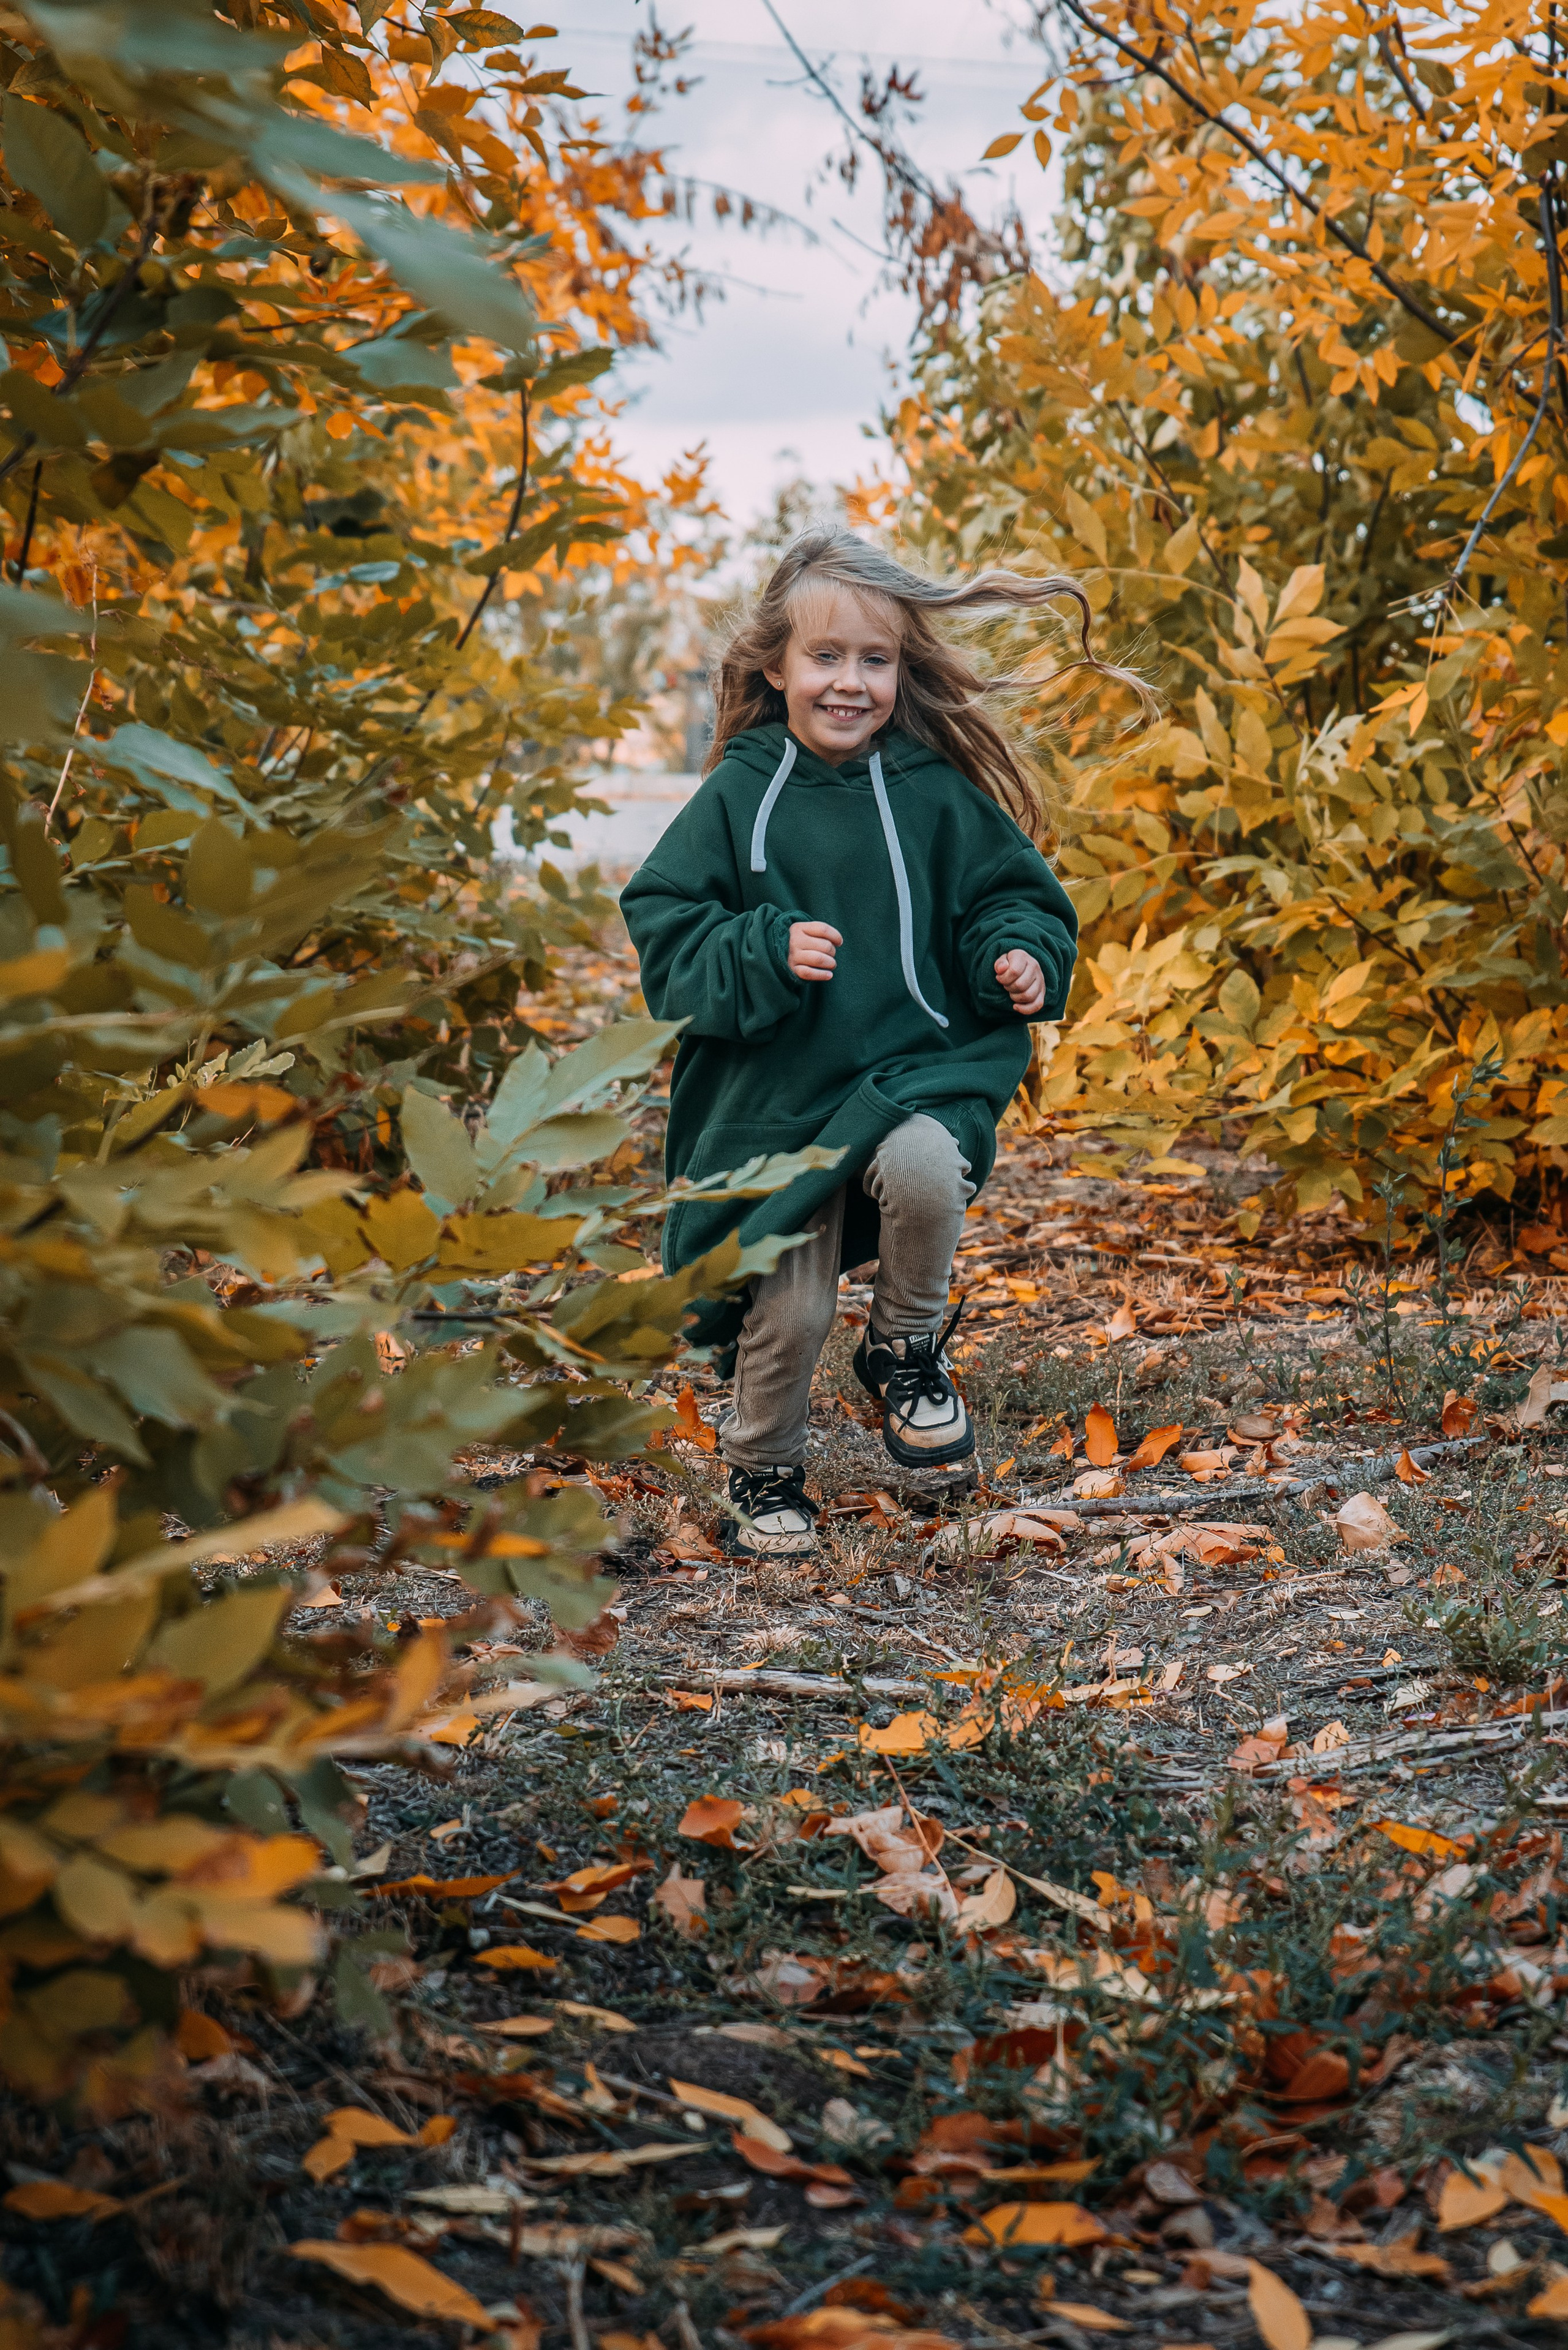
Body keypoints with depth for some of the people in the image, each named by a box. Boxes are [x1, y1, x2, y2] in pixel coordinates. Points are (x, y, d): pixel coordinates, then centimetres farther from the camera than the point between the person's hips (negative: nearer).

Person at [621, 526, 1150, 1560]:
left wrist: (1017, 955, -11)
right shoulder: (737, 798, -2)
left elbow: (1011, 895, 11)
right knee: (786, 1312, -2)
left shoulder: (937, 794, 1)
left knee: (924, 1170, -32)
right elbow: (666, 934, -4)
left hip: (914, 1070, 0)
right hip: (775, 1091, 0)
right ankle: (764, 1471, 30)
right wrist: (767, 953, -21)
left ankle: (907, 1350, 0)